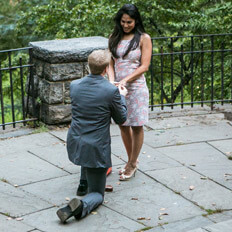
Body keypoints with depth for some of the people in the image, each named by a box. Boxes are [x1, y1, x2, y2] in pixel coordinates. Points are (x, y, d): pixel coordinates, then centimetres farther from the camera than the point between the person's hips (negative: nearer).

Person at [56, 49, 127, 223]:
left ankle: (85, 184, 41)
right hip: (96, 150, -5)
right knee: (97, 195, 11)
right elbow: (121, 119, -2)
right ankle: (82, 205, -21)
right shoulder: (111, 91, -17)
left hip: (74, 145, 5)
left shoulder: (74, 85, -3)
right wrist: (122, 96, 15)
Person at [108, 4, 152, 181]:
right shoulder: (114, 38, 8)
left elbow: (144, 66, -9)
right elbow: (111, 63, 7)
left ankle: (133, 164, 14)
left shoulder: (143, 38, -5)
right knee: (123, 125, 11)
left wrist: (125, 80, -19)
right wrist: (112, 80, -12)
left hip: (136, 87, -4)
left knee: (136, 126, 2)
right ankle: (131, 161, 27)